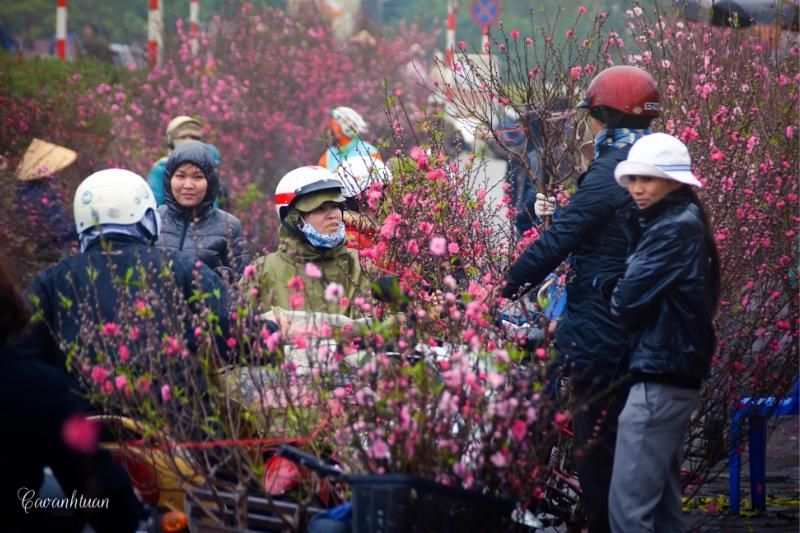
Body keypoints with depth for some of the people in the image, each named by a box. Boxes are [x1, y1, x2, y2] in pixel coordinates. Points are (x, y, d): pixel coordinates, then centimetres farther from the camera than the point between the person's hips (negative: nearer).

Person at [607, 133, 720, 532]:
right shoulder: (686, 223, 15)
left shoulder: (673, 228, -14)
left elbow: (626, 303, -17)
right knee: (661, 500, 13)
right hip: (674, 370, 10)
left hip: (659, 376, -10)